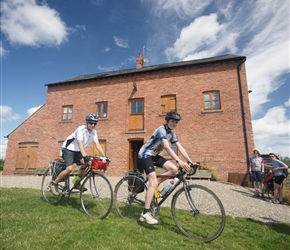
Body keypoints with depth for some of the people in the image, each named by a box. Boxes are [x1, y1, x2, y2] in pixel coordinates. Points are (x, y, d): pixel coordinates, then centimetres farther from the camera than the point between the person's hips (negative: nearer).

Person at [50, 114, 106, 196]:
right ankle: (54, 183, 1)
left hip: (77, 151, 7)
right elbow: (80, 143, -35)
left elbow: (97, 144, -10)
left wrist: (104, 156, -20)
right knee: (70, 169, -22)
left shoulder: (94, 132, -5)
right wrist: (84, 156, -48)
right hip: (68, 149, -7)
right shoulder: (81, 129, -24)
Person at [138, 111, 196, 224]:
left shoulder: (172, 133, 4)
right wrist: (179, 161, -45)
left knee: (174, 169, -9)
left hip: (154, 155, 8)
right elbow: (167, 147, -35)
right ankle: (145, 214, -13)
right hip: (145, 154, -8)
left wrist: (190, 161, -9)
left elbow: (180, 148, 0)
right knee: (154, 182, -19)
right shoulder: (161, 130, -22)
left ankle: (153, 184, 5)